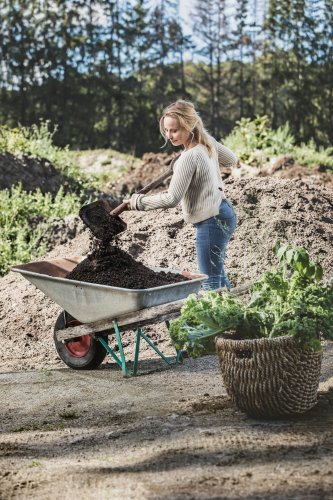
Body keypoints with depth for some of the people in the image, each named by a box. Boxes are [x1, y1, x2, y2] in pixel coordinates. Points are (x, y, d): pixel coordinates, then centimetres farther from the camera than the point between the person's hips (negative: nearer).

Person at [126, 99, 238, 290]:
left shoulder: (189, 157, -24)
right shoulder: (207, 141, 1)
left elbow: (172, 198, -22)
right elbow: (231, 160, 19)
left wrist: (139, 201, -11)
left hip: (211, 222, -10)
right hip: (223, 213, 10)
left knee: (211, 282, -6)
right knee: (218, 275, 21)